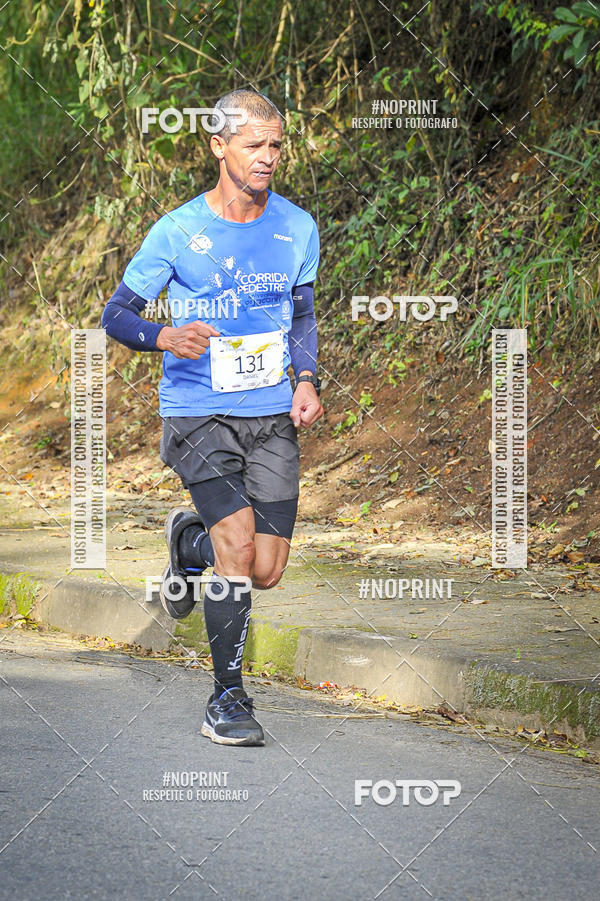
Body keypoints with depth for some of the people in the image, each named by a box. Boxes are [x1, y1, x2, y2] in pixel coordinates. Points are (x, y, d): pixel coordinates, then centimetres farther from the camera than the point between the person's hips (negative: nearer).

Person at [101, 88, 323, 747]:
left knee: (265, 571, -2)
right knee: (238, 536, -20)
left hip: (272, 418, 4)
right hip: (197, 414, -4)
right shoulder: (177, 232, -7)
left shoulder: (297, 228, 4)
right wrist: (165, 337, -22)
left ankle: (189, 542, 34)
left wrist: (307, 380, 4)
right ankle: (227, 697, -5)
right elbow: (116, 314, -1)